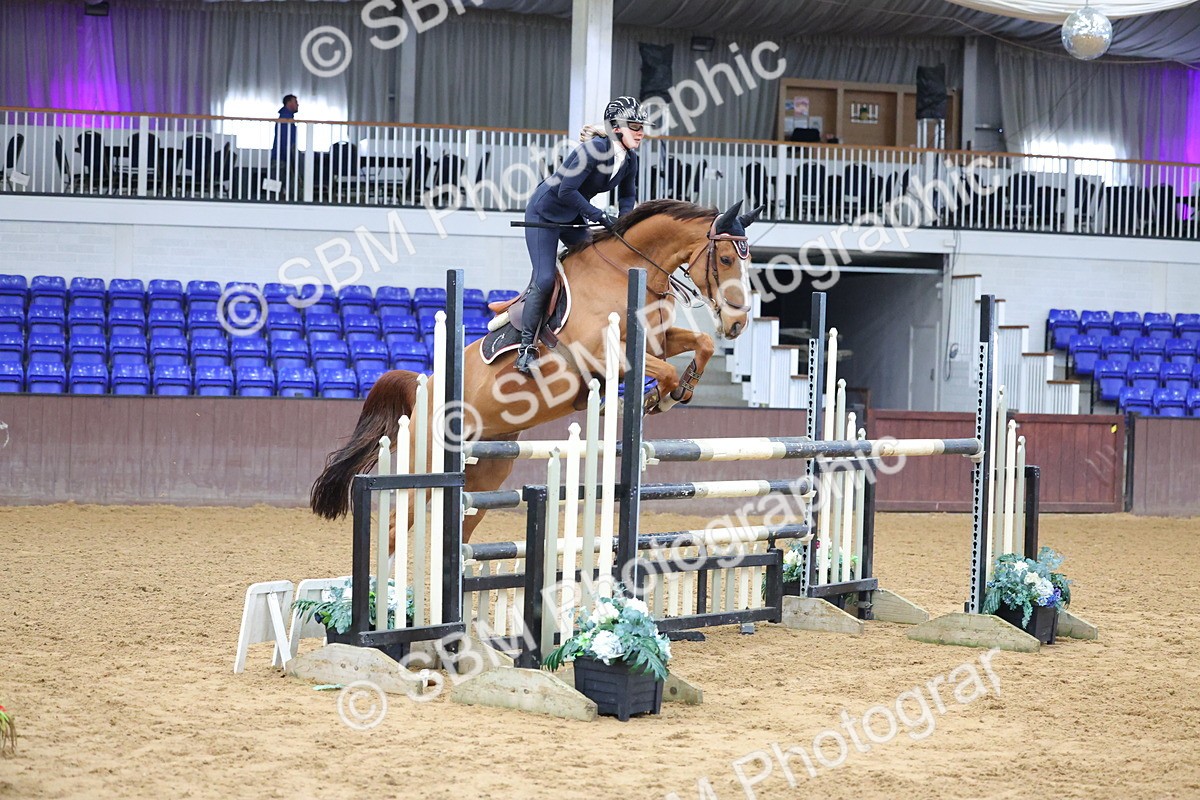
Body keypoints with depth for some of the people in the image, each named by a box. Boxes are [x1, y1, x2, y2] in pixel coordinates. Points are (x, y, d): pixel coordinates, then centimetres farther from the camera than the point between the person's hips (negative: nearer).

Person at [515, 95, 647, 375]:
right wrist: (599, 216, -27)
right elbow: (565, 191, -31)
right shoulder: (594, 150, -30)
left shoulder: (629, 158, -6)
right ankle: (527, 347, -3)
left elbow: (627, 196, 10)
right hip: (544, 213, -8)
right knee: (545, 279, -13)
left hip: (572, 217, 8)